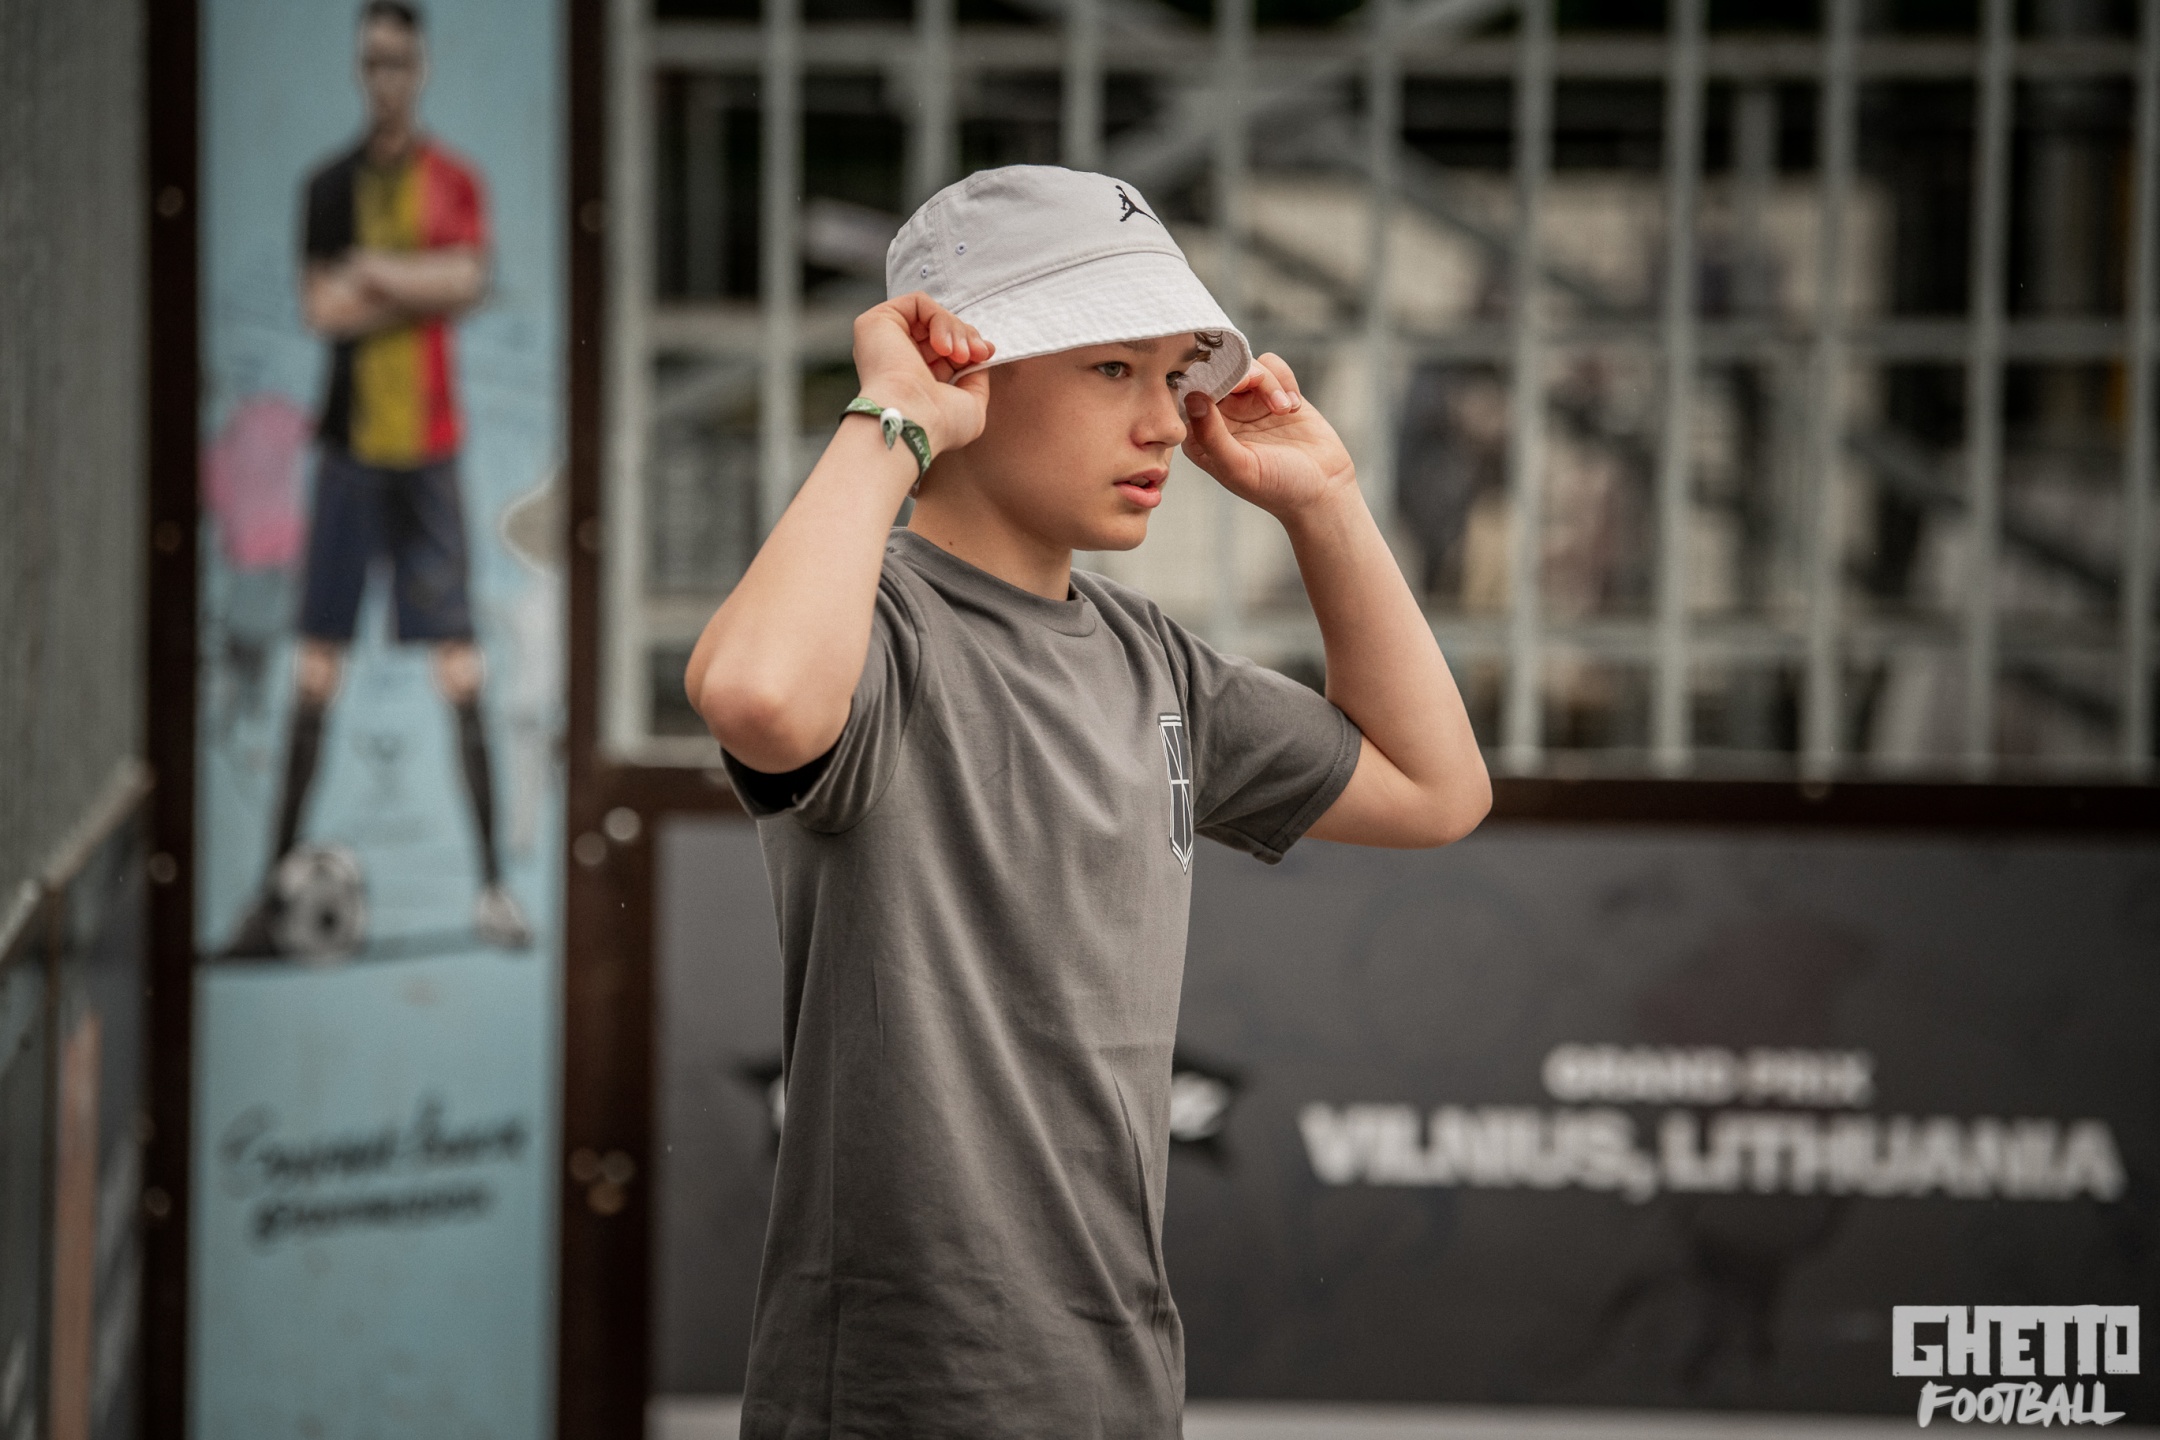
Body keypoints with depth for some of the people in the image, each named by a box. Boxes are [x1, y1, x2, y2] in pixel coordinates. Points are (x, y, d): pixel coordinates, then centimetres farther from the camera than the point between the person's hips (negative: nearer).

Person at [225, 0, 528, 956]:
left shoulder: (454, 181, 6)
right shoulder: (331, 186, 9)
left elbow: (467, 276, -10)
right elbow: (319, 306, -2)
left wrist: (371, 274, -6)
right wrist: (421, 287, -7)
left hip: (430, 443, -1)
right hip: (348, 443, 1)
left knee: (460, 662, -5)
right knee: (316, 663, -2)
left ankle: (492, 881, -4)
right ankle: (280, 877, 1)